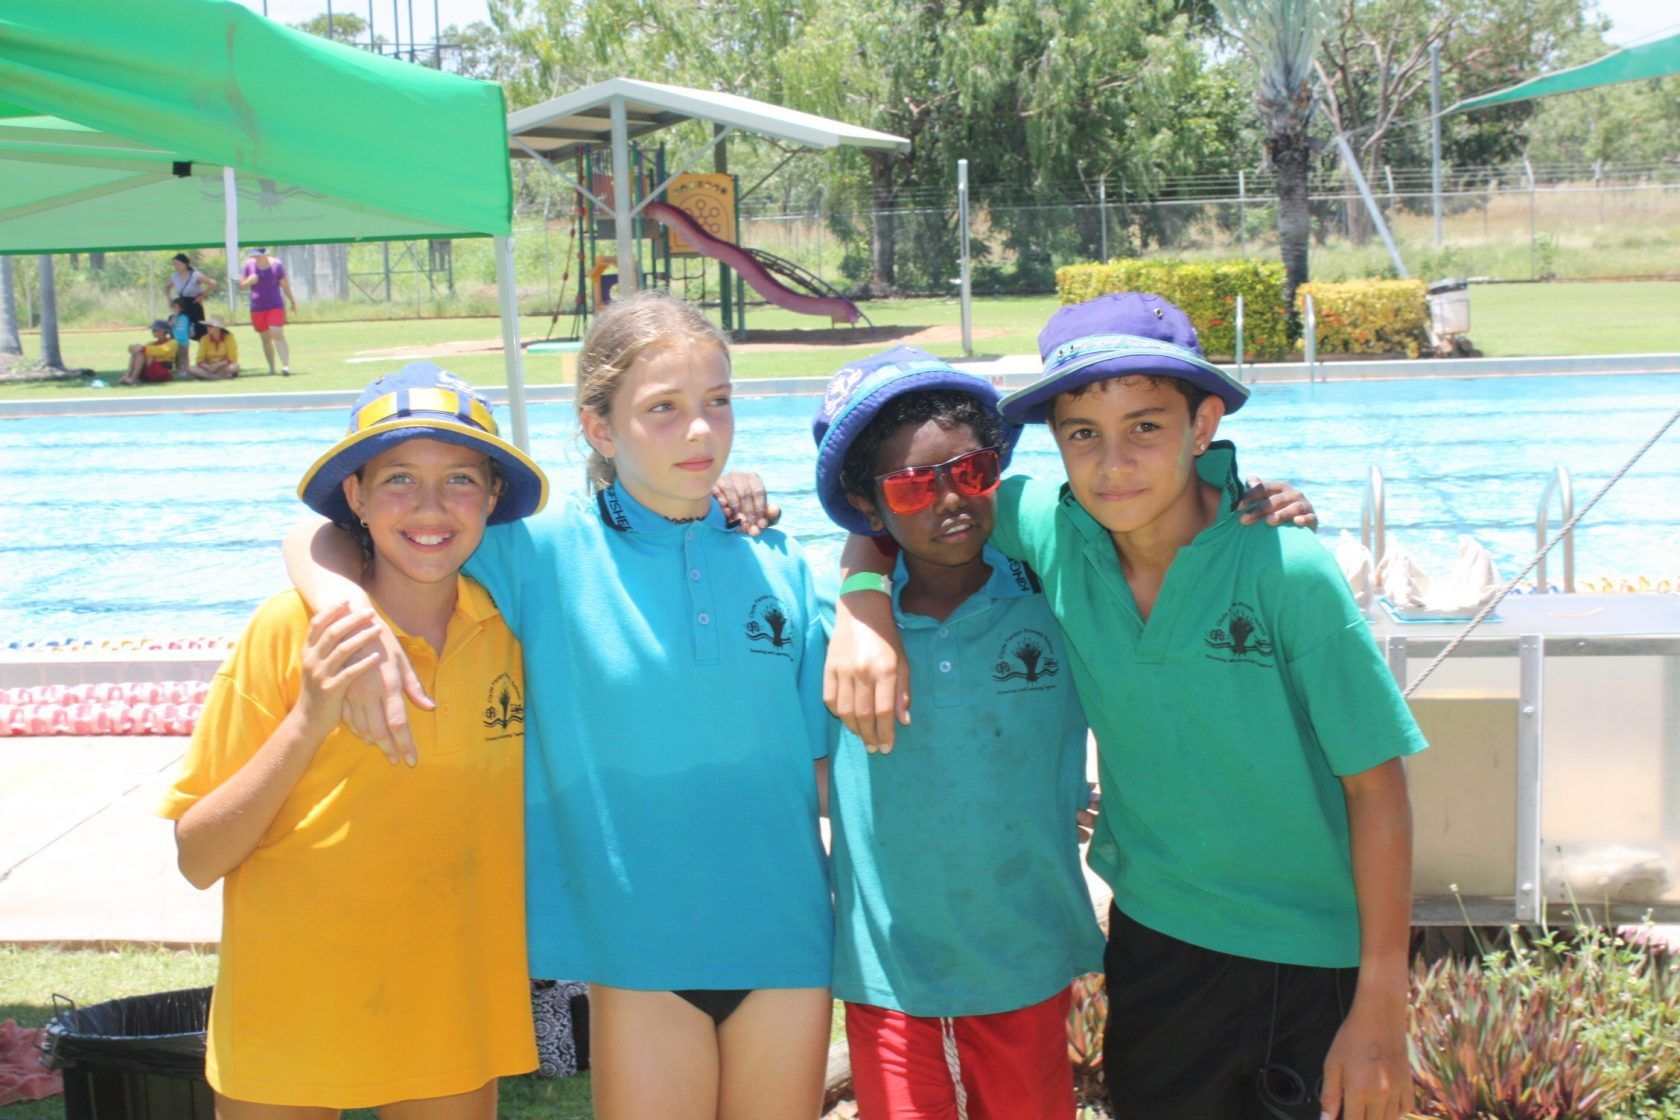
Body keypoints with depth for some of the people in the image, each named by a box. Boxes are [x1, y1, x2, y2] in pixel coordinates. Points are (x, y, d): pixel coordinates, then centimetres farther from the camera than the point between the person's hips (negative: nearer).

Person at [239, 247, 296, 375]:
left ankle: (286, 366, -27)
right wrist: (249, 281, -16)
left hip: (275, 306, -4)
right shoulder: (249, 264, 1)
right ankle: (271, 368, 15)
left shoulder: (277, 264, -6)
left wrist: (292, 301, 5)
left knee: (278, 335, -18)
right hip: (257, 308, 4)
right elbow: (241, 284, 5)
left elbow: (285, 285, 1)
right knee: (265, 339, 8)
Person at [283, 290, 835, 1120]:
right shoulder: (546, 554, -6)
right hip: (642, 952, -2)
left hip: (786, 936, 3)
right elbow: (317, 538, -6)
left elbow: (827, 757, 7)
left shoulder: (776, 562, 2)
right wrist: (353, 612, -24)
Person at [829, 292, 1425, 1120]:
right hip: (1152, 933, 3)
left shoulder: (1286, 570, -20)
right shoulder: (1052, 531, -10)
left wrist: (1382, 1007, -12)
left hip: (1311, 959, -3)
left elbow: (1375, 783, -13)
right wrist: (865, 601, -14)